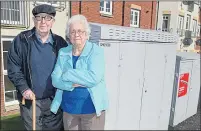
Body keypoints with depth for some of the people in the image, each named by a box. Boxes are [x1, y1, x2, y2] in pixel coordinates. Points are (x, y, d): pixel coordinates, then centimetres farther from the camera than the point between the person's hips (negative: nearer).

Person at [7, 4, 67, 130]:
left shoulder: (60, 42, 0)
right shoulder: (22, 40, -4)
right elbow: (13, 67, -3)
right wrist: (23, 88, -13)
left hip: (55, 100, 1)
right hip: (30, 101, -1)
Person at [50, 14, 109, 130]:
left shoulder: (96, 51, -9)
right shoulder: (63, 52, 4)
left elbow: (94, 78, -23)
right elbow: (55, 80, -5)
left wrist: (67, 74, -15)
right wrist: (75, 84, -20)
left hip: (92, 108, -3)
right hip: (69, 108, 4)